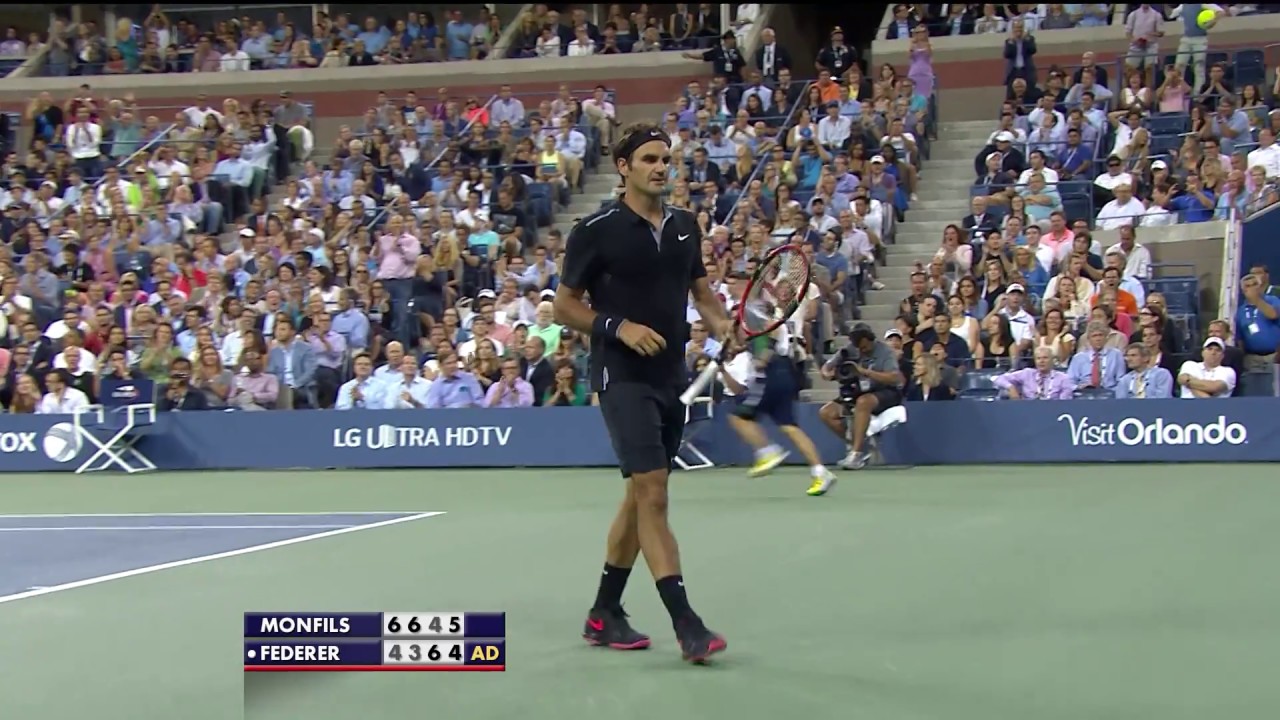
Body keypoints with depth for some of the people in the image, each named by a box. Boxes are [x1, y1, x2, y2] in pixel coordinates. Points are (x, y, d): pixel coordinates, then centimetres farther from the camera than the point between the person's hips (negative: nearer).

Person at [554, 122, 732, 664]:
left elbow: (701, 291, 19)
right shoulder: (597, 230, -7)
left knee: (640, 496, 13)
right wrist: (619, 327, -17)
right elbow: (564, 306, -3)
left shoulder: (685, 227, 10)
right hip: (623, 378, -7)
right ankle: (686, 624, -17)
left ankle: (604, 614, 25)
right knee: (652, 493, -15)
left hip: (670, 377, 7)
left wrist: (723, 326, -2)